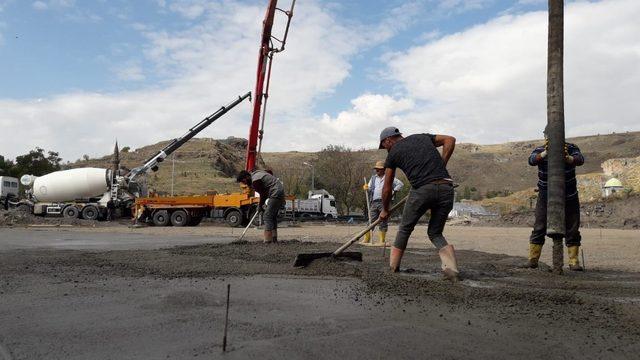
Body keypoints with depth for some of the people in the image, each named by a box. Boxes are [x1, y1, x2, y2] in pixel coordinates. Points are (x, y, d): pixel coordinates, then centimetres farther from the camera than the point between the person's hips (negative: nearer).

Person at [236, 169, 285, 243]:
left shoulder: (255, 180, -16)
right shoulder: (256, 173, 15)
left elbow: (263, 194, -10)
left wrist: (260, 206, 5)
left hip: (276, 193, -11)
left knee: (267, 216, -11)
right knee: (273, 216, 15)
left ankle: (268, 240, -13)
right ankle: (274, 239, 18)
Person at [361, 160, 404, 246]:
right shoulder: (373, 178, 19)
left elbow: (400, 184, 4)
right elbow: (370, 189, 18)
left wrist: (393, 191, -6)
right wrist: (366, 188, -5)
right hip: (374, 202, 3)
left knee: (383, 222, -1)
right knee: (371, 221, 0)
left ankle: (382, 240, 4)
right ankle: (367, 239, 3)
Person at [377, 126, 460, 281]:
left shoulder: (393, 153, 15)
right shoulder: (422, 137, 25)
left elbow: (387, 189, 18)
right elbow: (450, 140, 14)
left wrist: (385, 210, 32)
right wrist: (441, 166, 14)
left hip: (422, 190, -4)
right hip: (446, 187, 4)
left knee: (405, 229, 18)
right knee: (435, 233, 17)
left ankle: (393, 267, 25)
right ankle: (451, 268, -4)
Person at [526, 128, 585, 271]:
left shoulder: (571, 148, -7)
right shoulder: (540, 150, -7)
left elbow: (580, 159, -27)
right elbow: (532, 160, -28)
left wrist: (568, 158, -50)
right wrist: (544, 154, -48)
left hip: (569, 198, 1)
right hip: (545, 198, 0)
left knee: (572, 230, 2)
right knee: (539, 228, -2)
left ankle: (574, 261, 11)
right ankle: (532, 259, 3)